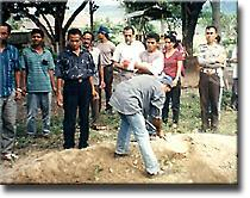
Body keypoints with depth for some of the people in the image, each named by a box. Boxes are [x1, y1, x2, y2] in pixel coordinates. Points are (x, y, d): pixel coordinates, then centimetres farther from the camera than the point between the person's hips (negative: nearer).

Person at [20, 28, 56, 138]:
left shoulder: (47, 53, 8)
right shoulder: (26, 52, 2)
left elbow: (50, 70, 10)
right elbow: (24, 70, 2)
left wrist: (53, 85, 7)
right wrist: (24, 85, -2)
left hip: (46, 87, 2)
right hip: (32, 87, -2)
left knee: (46, 111, 9)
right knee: (31, 112, 1)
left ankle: (46, 131, 20)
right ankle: (31, 133, 10)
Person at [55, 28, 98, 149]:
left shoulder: (86, 54, 7)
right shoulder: (63, 55, -1)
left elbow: (90, 73, 13)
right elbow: (59, 75, -1)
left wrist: (93, 89, 8)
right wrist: (59, 93, -6)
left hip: (85, 86, 3)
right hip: (70, 86, -3)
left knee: (84, 116, 10)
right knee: (69, 117, 0)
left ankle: (83, 143, 22)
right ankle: (68, 145, 11)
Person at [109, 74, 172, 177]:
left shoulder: (151, 80, 26)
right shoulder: (160, 92, 4)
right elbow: (156, 116, 7)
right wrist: (159, 130, 23)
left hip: (118, 94, 9)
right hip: (128, 101, -9)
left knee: (126, 123, 32)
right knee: (142, 135, -3)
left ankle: (120, 151, 46)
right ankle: (152, 169, 1)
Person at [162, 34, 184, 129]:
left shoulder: (177, 53, -1)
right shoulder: (163, 54, 11)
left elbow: (179, 67, -5)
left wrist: (176, 79, -15)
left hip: (174, 80, -4)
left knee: (175, 102, 1)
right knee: (164, 101, 8)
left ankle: (175, 122, 8)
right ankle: (164, 120, 16)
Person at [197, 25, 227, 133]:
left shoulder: (220, 48, 3)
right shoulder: (201, 47, 7)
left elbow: (222, 64, -5)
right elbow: (200, 61, -8)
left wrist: (206, 63, -10)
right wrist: (216, 60, -11)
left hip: (215, 76, -1)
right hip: (203, 76, 2)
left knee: (215, 102, 3)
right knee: (203, 102, 5)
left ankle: (214, 125, 13)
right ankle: (204, 125, 13)